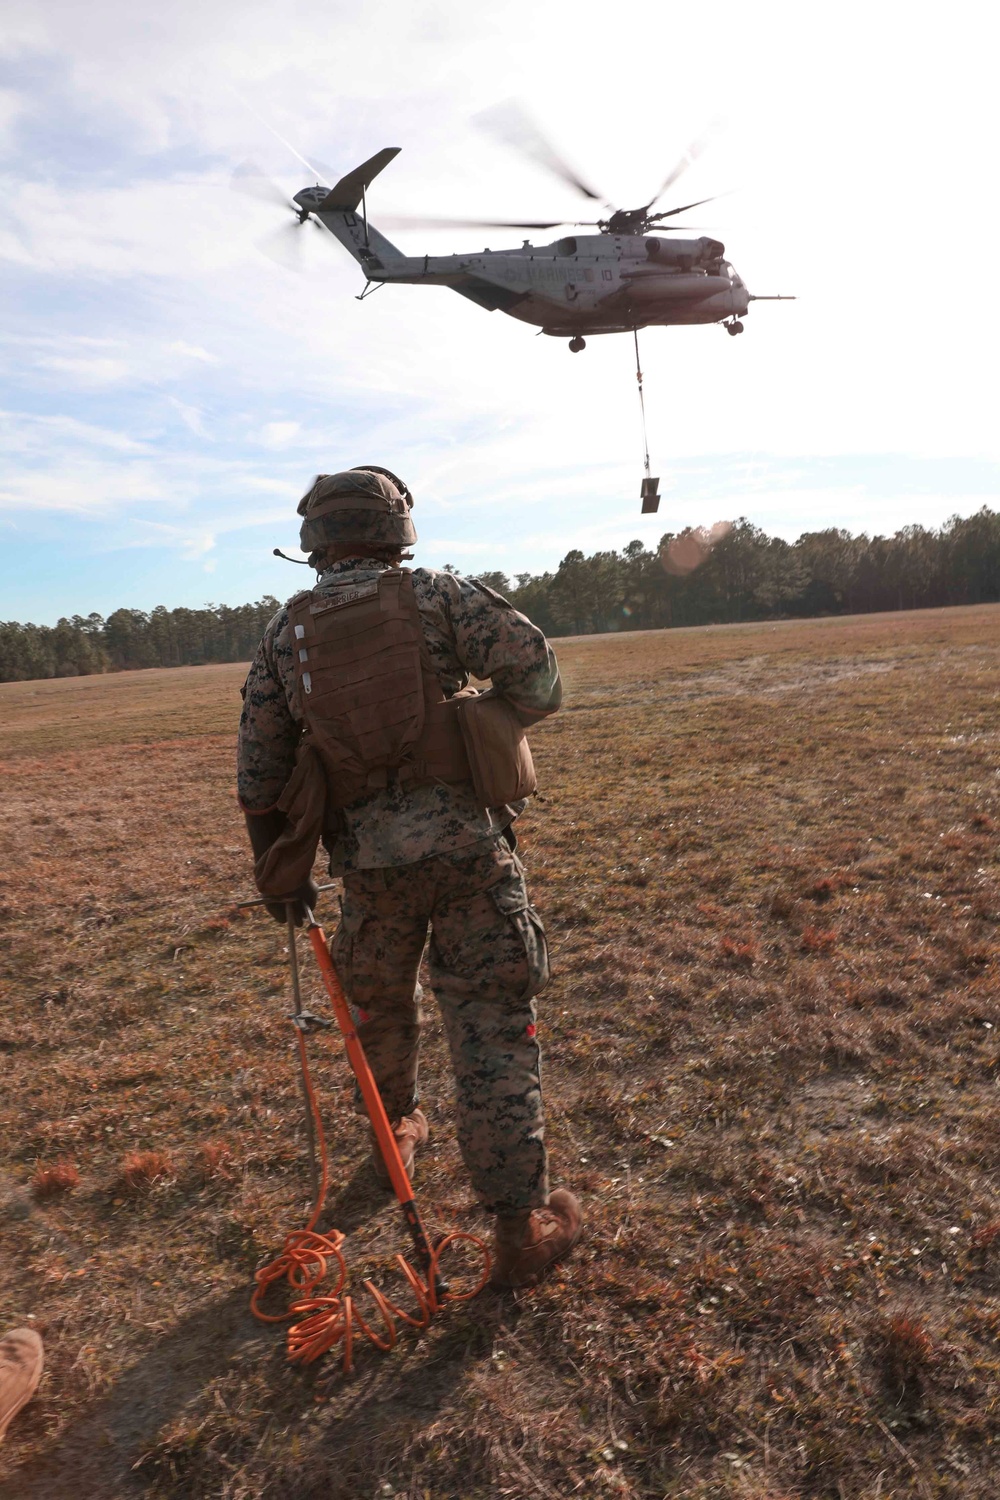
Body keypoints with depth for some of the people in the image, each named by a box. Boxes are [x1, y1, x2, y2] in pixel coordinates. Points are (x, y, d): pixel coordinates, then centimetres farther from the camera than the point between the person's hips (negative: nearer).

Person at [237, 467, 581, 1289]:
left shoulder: (285, 632, 9)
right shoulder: (436, 594, -1)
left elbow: (259, 769, 11)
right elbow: (535, 666, -9)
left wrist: (277, 869, 20)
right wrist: (503, 719, 12)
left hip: (369, 857, 3)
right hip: (467, 841, -3)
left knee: (380, 1003, 27)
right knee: (493, 1026, 4)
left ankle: (396, 1132, 50)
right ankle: (522, 1227, 9)